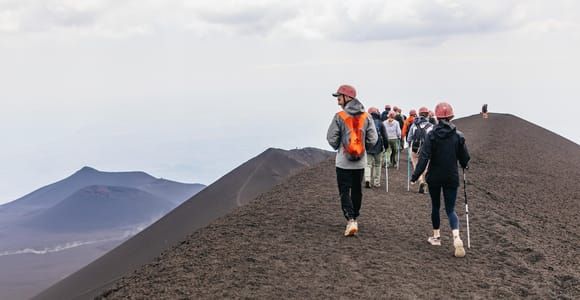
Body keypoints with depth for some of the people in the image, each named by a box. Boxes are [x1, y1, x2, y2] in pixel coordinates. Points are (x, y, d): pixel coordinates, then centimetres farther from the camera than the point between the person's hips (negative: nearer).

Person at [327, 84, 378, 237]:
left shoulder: (339, 117, -13)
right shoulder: (366, 117, -1)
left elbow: (331, 138, -10)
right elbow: (373, 139, -1)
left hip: (343, 161, -4)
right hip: (360, 162, 4)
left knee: (344, 191, 2)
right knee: (357, 190, 17)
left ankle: (351, 220, -13)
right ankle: (355, 218, 28)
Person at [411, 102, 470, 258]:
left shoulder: (431, 135, -9)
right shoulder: (458, 135, -4)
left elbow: (424, 157, -15)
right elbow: (465, 158, 1)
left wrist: (416, 175, -13)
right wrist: (463, 166, 23)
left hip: (434, 177, -1)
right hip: (452, 177, 1)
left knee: (435, 206, 17)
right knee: (450, 209, 4)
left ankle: (436, 236, 27)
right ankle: (456, 238, -17)